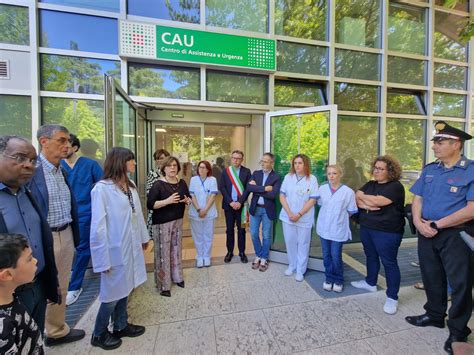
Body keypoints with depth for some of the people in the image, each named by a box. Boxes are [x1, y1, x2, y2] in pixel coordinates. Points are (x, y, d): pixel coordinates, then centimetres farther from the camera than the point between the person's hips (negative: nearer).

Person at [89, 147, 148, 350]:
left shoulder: (130, 186, 5)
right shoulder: (102, 189, -17)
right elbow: (98, 227, -17)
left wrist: (143, 237, 16)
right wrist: (103, 259, -15)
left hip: (131, 247, 7)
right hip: (115, 250, -7)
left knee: (125, 289, 20)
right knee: (112, 294, 11)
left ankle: (121, 326, 41)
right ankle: (99, 334, 36)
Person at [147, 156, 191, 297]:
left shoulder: (182, 183, 4)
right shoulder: (158, 184, -13)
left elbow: (188, 197, 15)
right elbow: (150, 204, -17)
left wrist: (187, 201, -8)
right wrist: (167, 201, -28)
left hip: (178, 221, 6)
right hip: (162, 223, -5)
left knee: (176, 249, 17)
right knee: (163, 252, 1)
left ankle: (176, 277, 35)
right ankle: (163, 285, 18)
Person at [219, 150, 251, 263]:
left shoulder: (246, 171, 1)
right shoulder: (225, 171, 4)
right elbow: (221, 187, -2)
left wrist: (240, 202, -13)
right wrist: (230, 202, -11)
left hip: (241, 204, -1)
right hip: (229, 204, 1)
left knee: (241, 229, 8)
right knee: (229, 229, 10)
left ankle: (242, 252, 22)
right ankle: (230, 251, 24)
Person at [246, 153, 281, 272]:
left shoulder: (276, 177, -7)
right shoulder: (256, 173, 3)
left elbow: (273, 194, -21)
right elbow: (248, 188, -12)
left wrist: (257, 188, -15)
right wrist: (264, 188, -21)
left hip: (268, 210, -3)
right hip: (255, 208, 3)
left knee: (266, 235, 10)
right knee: (254, 234, 11)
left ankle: (264, 258, 30)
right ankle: (258, 255, 34)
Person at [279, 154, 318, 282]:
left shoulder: (312, 179, -6)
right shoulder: (288, 177, 0)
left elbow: (312, 200, -8)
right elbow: (282, 196, 0)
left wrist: (299, 214, -15)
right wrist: (289, 213, -10)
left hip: (304, 218, -2)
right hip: (288, 216, 2)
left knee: (303, 244, 10)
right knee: (290, 242, 13)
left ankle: (300, 270, 28)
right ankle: (292, 266, 34)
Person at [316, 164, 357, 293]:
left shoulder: (348, 191, -11)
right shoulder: (322, 189, -2)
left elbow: (351, 211, -3)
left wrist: (339, 217, 0)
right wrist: (328, 215, 8)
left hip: (338, 230, -3)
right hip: (324, 228, 3)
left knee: (336, 257, 4)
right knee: (326, 256, 13)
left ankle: (338, 280, 29)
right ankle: (329, 278, 32)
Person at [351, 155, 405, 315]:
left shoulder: (395, 186, -12)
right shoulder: (370, 184, 10)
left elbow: (377, 201, -24)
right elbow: (356, 198, 0)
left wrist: (361, 196, -7)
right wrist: (366, 205, -20)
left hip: (386, 232, -7)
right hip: (366, 228, 7)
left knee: (389, 262, 3)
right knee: (371, 256, 20)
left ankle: (392, 297, 17)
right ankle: (370, 282, 39)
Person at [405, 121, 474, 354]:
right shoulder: (429, 170, 7)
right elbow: (417, 200, 7)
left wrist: (436, 224, -16)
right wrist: (419, 222, -9)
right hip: (427, 233, 5)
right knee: (431, 277, 18)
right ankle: (434, 315, 39)